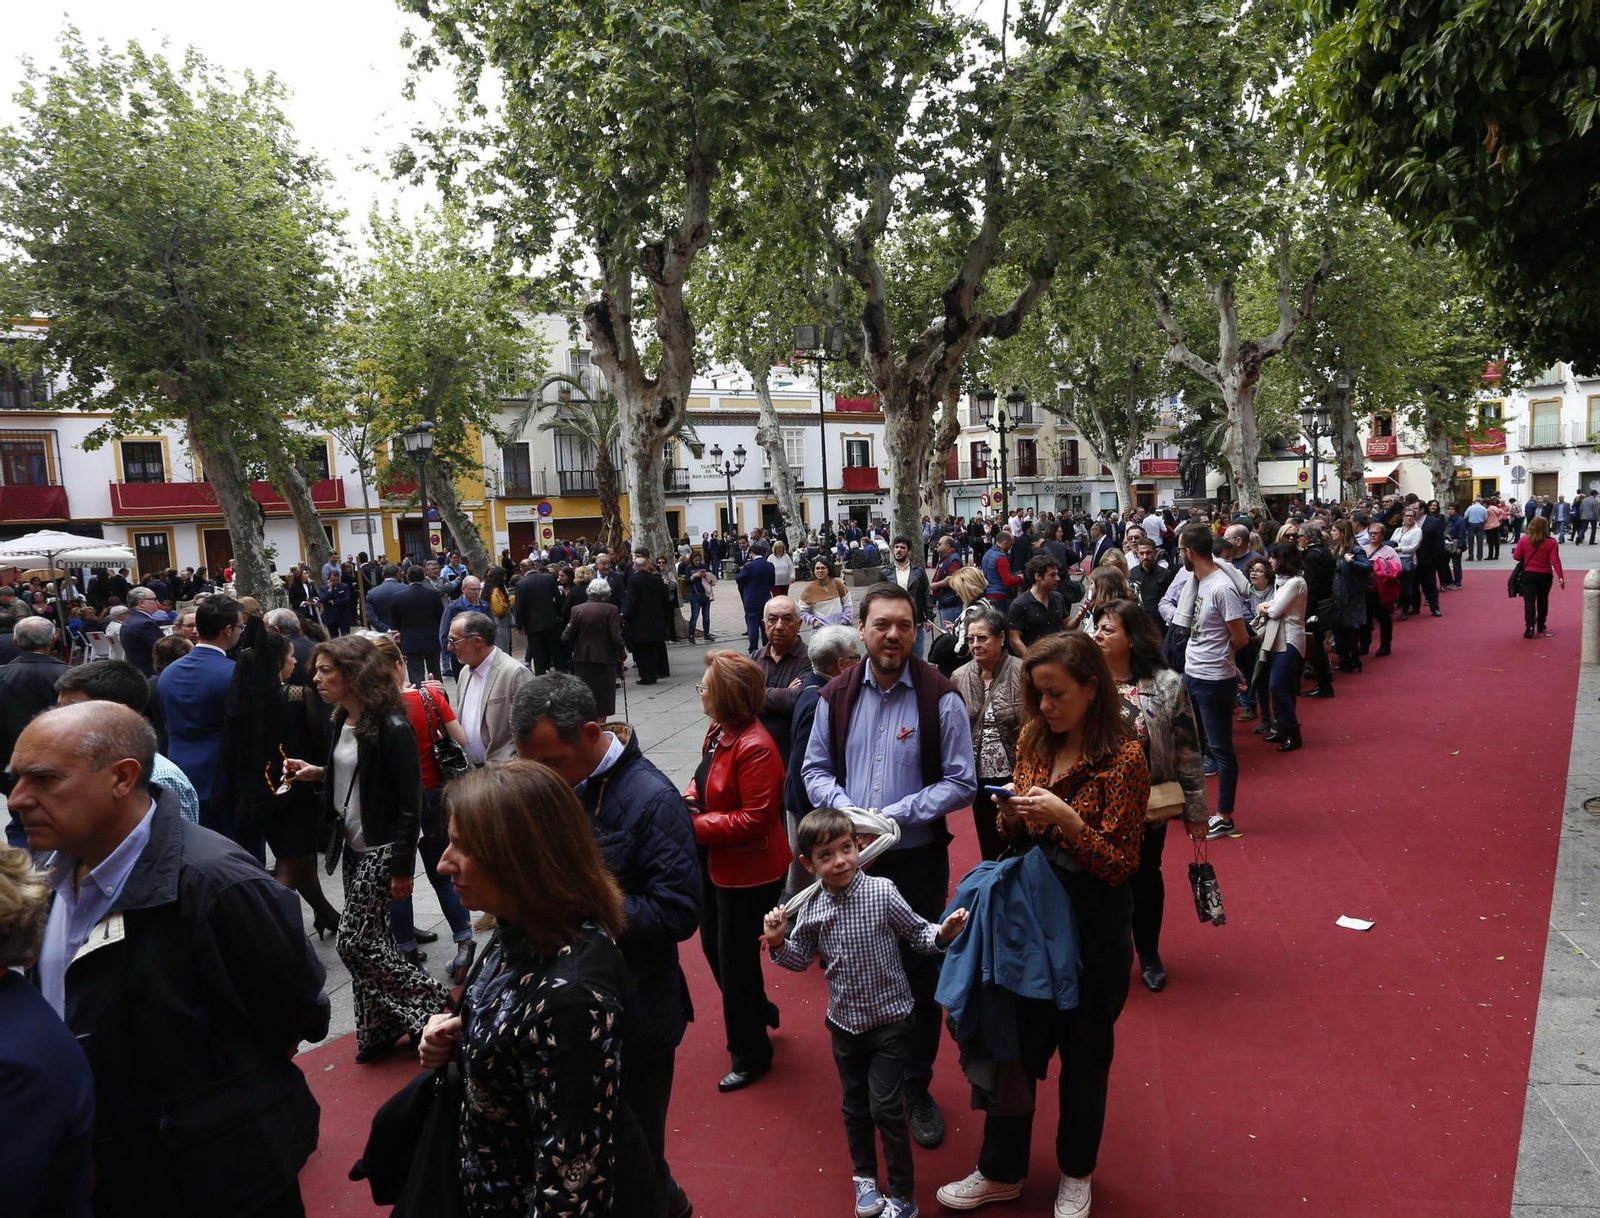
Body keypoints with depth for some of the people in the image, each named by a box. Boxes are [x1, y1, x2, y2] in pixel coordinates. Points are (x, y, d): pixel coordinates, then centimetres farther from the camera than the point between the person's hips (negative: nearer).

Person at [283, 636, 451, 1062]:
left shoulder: (391, 728, -20)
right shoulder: (343, 722, 5)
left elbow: (410, 803, -19)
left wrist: (403, 868, -18)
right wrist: (318, 773, 1)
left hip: (382, 850, -8)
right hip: (353, 846, 8)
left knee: (354, 941, -5)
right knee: (369, 940, 14)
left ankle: (431, 1001, 11)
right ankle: (379, 1029, 26)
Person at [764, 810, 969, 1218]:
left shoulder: (882, 892, -19)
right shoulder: (812, 908, -8)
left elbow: (917, 934, -11)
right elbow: (801, 959, 4)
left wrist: (943, 934, -30)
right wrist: (778, 943, -14)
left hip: (890, 1020, -4)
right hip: (845, 1023, 4)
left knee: (886, 1108, -1)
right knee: (855, 1106, 20)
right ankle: (864, 1176, 42)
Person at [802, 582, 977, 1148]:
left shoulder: (940, 697, -10)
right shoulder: (836, 696, 0)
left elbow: (961, 781, -8)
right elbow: (815, 770, 7)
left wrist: (897, 815, -17)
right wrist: (846, 810, -12)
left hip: (918, 861, -2)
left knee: (920, 975, 10)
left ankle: (917, 1088, 30)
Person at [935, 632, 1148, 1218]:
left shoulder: (1123, 756, -15)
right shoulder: (1034, 741, 1)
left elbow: (1121, 865, -15)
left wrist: (1067, 818, -29)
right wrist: (1011, 813, -11)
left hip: (1091, 921, -5)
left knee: (1084, 1049, 13)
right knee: (1015, 1039, 13)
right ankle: (1001, 1171, 31)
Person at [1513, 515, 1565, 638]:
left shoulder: (1524, 540, -6)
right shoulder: (1552, 542, -9)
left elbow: (1516, 557, -2)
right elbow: (1555, 561, -15)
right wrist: (1561, 577, -15)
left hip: (1528, 574, 0)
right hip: (1545, 575, 1)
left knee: (1529, 601, -4)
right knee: (1543, 601, 18)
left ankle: (1530, 627, -19)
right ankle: (1540, 627, 28)